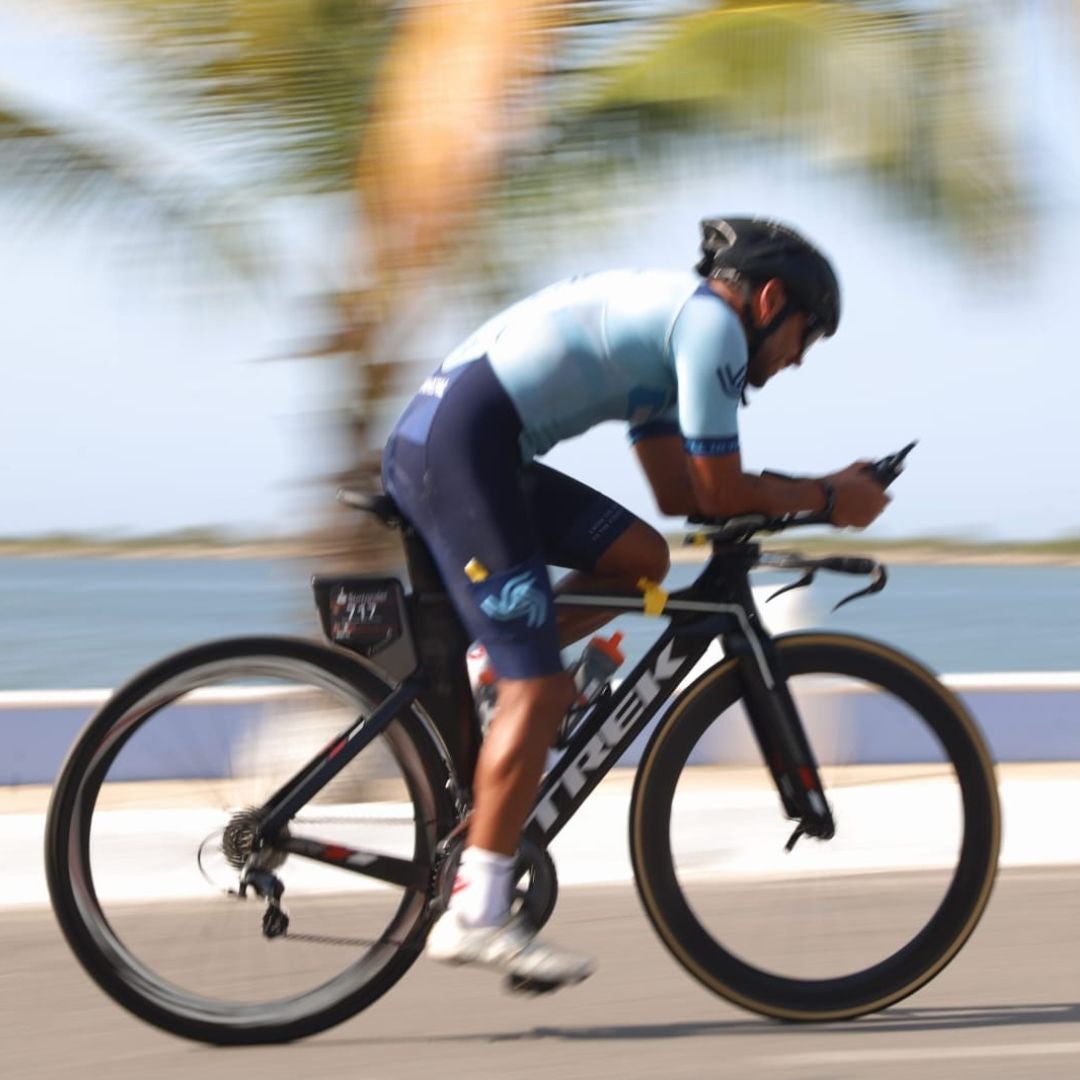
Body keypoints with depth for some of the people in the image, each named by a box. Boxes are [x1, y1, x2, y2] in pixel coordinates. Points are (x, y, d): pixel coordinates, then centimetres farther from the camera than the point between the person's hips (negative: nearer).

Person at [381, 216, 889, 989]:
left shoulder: (664, 317, 27)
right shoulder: (713, 322, -3)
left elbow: (680, 491, 26)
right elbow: (720, 493, -5)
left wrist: (821, 491, 22)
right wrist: (826, 499, 9)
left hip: (427, 440, 10)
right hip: (464, 445, -10)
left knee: (639, 559, 13)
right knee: (540, 690, -10)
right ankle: (476, 916, -10)